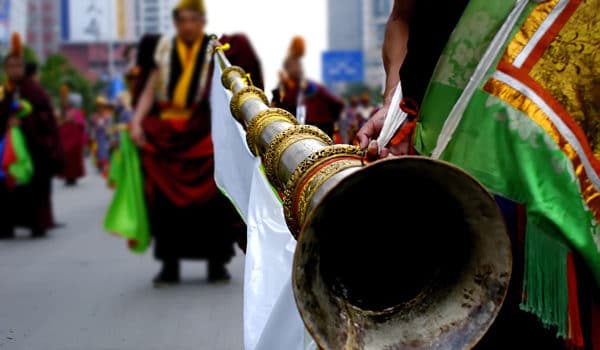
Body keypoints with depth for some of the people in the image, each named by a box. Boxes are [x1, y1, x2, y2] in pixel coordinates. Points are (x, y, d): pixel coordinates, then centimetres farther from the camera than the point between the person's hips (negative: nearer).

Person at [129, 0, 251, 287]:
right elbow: (149, 90, 4)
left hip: (206, 133, -2)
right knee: (167, 199, 1)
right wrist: (137, 121, -9)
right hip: (166, 133, 2)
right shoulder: (162, 49, 8)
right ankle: (169, 265, 8)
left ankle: (217, 263, 8)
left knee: (212, 198, -3)